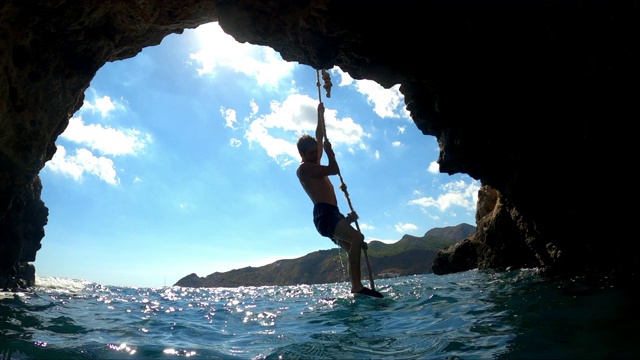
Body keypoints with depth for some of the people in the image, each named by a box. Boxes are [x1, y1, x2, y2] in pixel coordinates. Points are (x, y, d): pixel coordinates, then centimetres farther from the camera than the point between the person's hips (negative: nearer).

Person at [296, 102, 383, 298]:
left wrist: (321, 115, 35)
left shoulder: (315, 166, 24)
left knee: (355, 247, 4)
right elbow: (334, 170, -9)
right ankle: (357, 285, -28)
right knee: (357, 238, -27)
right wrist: (329, 152, 8)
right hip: (324, 215, -10)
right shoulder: (304, 168, -3)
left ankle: (357, 286, 0)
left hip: (333, 215, 11)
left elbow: (320, 138, 33)